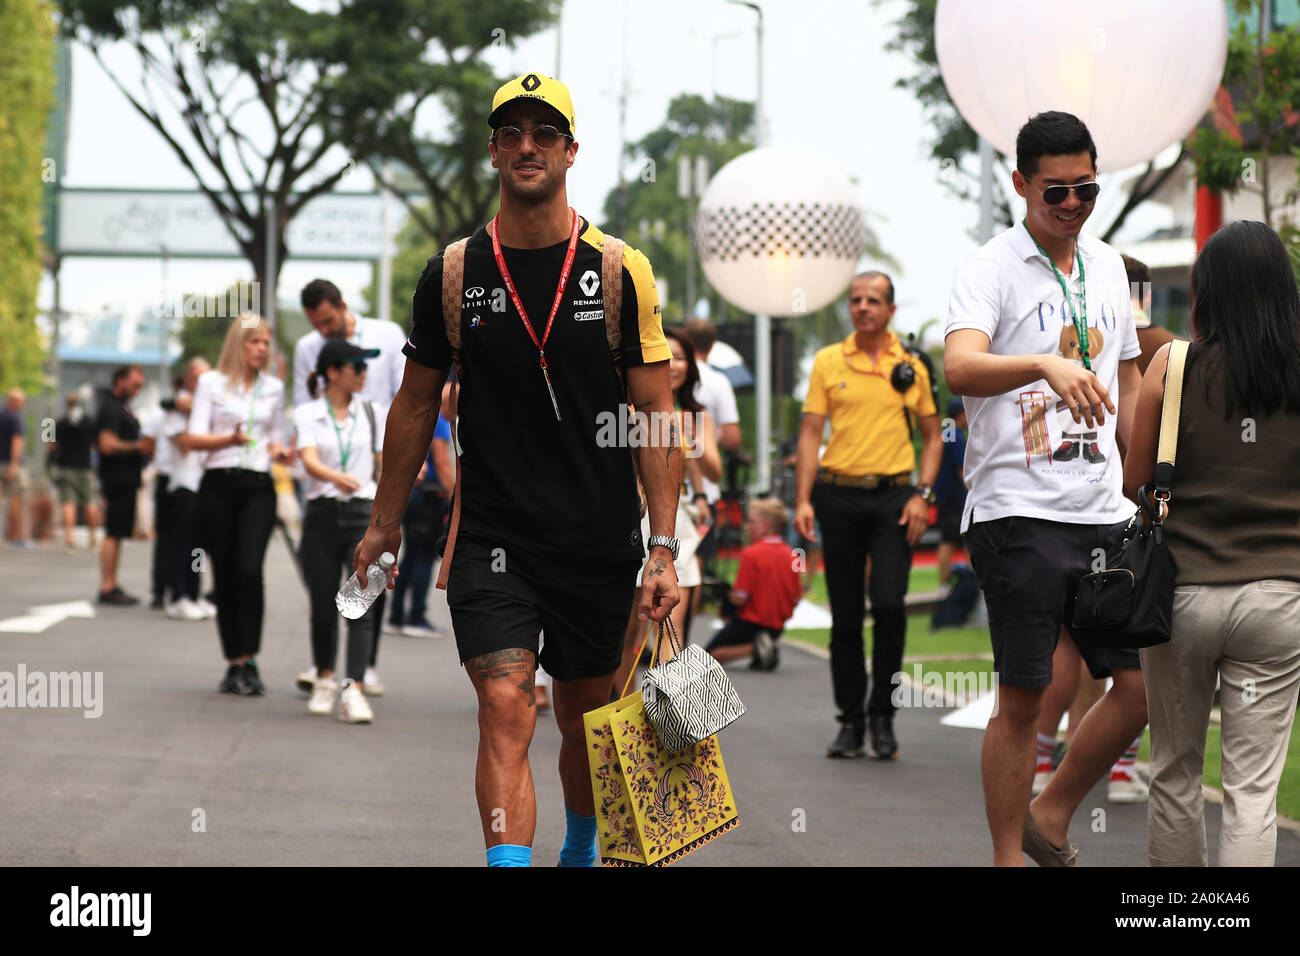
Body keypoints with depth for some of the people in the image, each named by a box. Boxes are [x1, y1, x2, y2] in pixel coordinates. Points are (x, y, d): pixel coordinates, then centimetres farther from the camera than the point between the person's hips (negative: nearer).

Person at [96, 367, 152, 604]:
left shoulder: (122, 407, 20)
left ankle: (112, 587, 15)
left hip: (126, 479, 10)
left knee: (117, 534, 11)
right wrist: (138, 446, -14)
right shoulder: (111, 408, -12)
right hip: (118, 478, -10)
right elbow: (108, 445, -22)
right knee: (113, 533, -9)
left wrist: (145, 447, 13)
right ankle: (107, 588, -9)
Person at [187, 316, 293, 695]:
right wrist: (230, 439, -17)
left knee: (249, 569, -18)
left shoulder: (274, 387, 16)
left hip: (258, 487, 1)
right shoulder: (211, 382, 7)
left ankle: (248, 661, -19)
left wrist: (281, 452, 0)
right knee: (224, 575, 0)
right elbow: (193, 439, 0)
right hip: (219, 484, -1)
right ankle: (234, 662, 10)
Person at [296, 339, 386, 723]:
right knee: (323, 603, 5)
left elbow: (385, 465, 13)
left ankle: (354, 690, -20)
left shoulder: (373, 414, 11)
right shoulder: (307, 414, 3)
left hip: (363, 512, 1)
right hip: (322, 514, -1)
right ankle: (325, 680, 27)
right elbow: (309, 460, -13)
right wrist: (336, 477, -34)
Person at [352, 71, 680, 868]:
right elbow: (417, 403, 12)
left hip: (599, 538, 0)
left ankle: (582, 847, 39)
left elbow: (656, 416, -2)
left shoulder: (620, 271, -2)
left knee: (586, 715, 14)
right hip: (492, 538, 0)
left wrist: (664, 546, -8)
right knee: (506, 710, -16)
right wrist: (385, 524, 14)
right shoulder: (454, 274, 1)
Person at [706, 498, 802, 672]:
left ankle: (754, 649, -17)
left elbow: (739, 600, -19)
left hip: (749, 625, -7)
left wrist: (729, 595, 2)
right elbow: (796, 598, 5)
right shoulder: (790, 555, 0)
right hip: (777, 629, 7)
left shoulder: (751, 554, -18)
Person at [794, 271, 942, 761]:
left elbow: (932, 434, 11)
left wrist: (922, 494, -2)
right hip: (838, 495, 1)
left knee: (889, 602, -14)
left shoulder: (912, 366, 6)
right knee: (845, 614, 3)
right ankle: (850, 719, 13)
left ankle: (883, 715, 1)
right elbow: (811, 432, 4)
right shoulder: (828, 362, 5)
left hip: (892, 497, -1)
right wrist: (803, 500, -4)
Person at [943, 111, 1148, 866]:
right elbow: (959, 368, -23)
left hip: (1104, 512, 6)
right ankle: (1008, 857, 10)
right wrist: (1046, 365, -41)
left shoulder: (1107, 266, 15)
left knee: (1146, 682, 3)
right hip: (1019, 513, -6)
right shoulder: (990, 270, -5)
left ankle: (1050, 817, 20)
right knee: (1023, 699, -2)